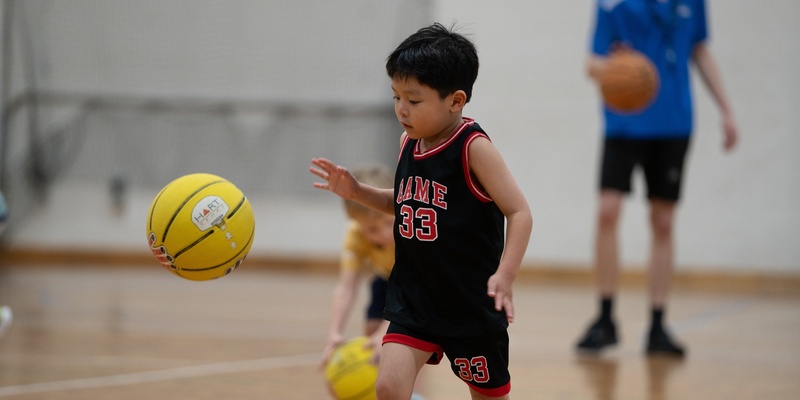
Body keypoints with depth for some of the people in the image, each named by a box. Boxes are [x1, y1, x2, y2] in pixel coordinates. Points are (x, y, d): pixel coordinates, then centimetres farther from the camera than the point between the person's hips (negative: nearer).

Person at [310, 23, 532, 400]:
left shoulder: (474, 149, -16)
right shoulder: (409, 144, 4)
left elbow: (519, 213, -17)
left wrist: (504, 275, -29)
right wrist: (356, 191, 6)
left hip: (472, 302, -5)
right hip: (414, 298, 5)